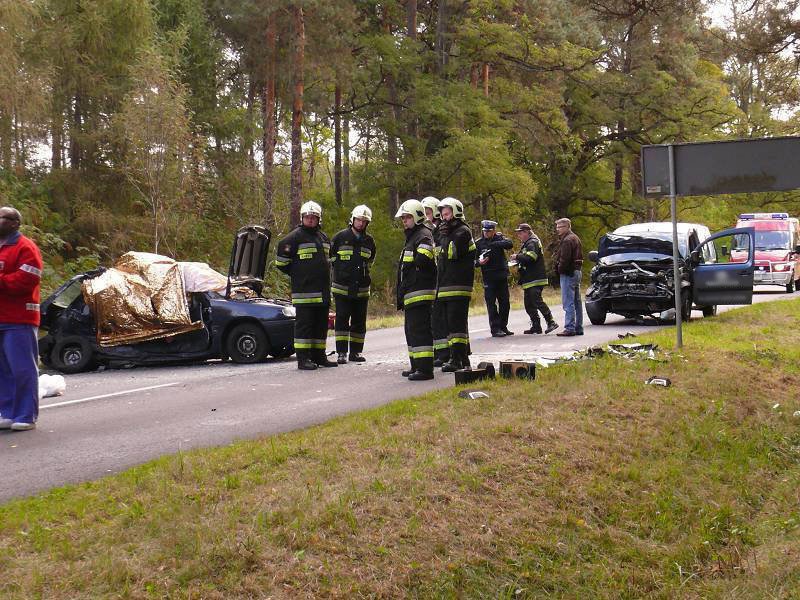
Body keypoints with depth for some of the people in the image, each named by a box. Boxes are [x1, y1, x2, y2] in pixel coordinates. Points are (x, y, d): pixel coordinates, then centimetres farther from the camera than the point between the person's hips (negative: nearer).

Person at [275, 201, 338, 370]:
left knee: (321, 324, 12)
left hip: (322, 291, 8)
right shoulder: (295, 236, -6)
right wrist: (295, 274, 1)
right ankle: (303, 359, -5)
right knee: (304, 324, -7)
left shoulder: (323, 237, 17)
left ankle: (319, 356, 21)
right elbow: (281, 261, -6)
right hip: (304, 291, -7)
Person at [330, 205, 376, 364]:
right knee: (342, 319, -6)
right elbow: (330, 256, 11)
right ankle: (341, 353, -5)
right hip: (342, 287, -4)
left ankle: (356, 352, 14)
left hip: (362, 289, 4)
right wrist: (339, 270, 11)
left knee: (359, 321, 6)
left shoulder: (369, 241, 9)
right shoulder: (340, 237, -1)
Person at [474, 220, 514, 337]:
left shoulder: (499, 238, 4)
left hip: (502, 276, 3)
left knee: (505, 303, 8)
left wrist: (494, 244, -25)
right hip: (489, 278, -2)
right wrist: (479, 262, -20)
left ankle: (503, 327, 19)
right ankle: (495, 329, -4)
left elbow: (510, 244, -16)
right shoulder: (478, 243, 1)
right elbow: (473, 260, 2)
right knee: (491, 304, -6)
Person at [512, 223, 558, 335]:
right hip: (529, 280, 11)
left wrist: (517, 257, -13)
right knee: (529, 304, 10)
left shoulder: (533, 243, -10)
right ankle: (536, 326, 14)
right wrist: (518, 261, 8)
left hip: (536, 279, -11)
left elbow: (530, 258, -24)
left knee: (537, 301, -15)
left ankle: (551, 322, -13)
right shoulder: (526, 244, 23)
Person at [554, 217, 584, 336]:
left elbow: (565, 259, -22)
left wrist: (559, 270, -8)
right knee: (576, 302, 12)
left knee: (568, 303, -10)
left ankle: (570, 328, -13)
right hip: (576, 272, 11)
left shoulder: (567, 240, -14)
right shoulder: (575, 238, 18)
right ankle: (578, 328, 16)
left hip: (568, 274, -11)